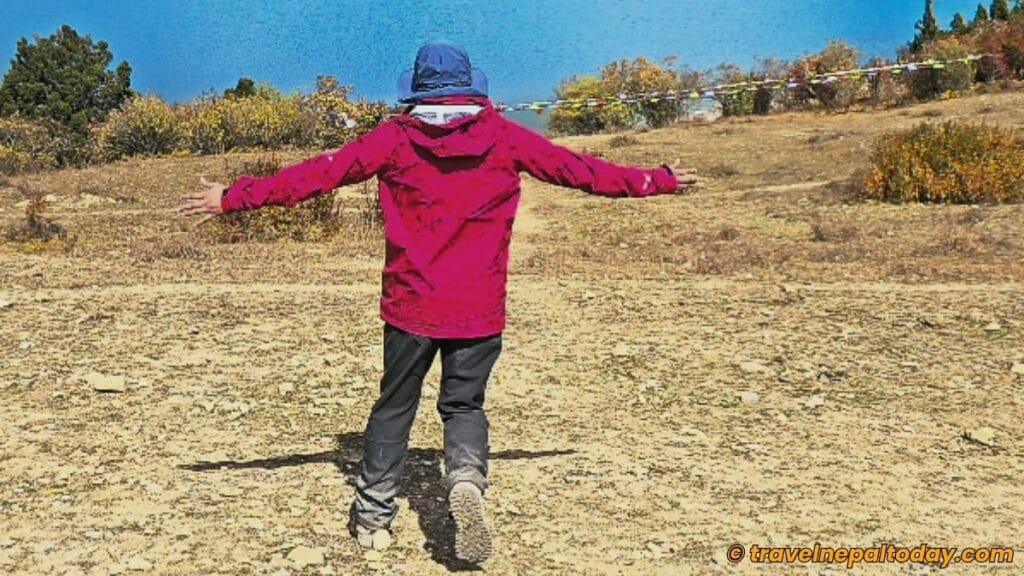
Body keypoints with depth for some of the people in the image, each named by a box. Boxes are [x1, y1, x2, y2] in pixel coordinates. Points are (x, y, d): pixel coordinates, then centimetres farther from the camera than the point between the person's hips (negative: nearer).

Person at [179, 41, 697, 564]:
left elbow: (319, 173, -2)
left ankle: (372, 515, 23)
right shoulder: (504, 137, 1)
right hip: (479, 309, 0)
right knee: (464, 404, 15)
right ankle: (466, 480, -14)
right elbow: (578, 168, 8)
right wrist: (659, 181, 20)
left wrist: (233, 198, 5)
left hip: (410, 305, 0)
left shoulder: (394, 137, -1)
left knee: (395, 405, 17)